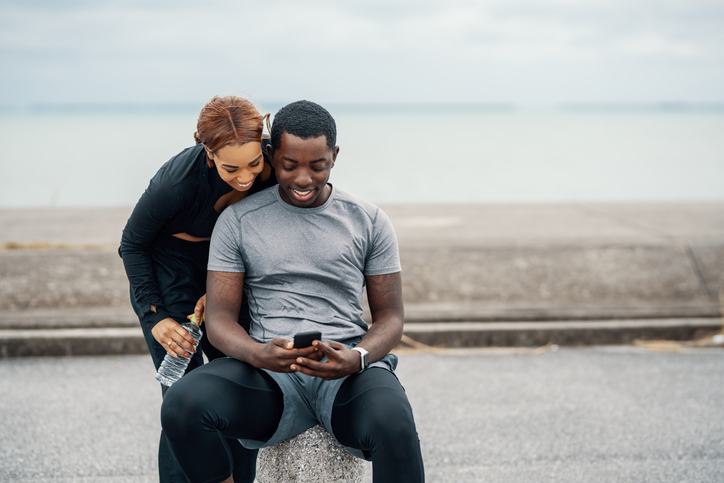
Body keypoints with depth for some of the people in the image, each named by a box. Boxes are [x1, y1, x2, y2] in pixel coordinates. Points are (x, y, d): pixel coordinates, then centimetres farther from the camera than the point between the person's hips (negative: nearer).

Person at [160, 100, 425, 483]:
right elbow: (219, 318, 4)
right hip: (268, 376, 1)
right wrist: (259, 354, -20)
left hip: (348, 373, 0)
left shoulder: (369, 221, 9)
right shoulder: (237, 221, 8)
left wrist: (357, 358, -15)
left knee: (393, 425, -36)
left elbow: (390, 316, 9)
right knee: (182, 406, -30)